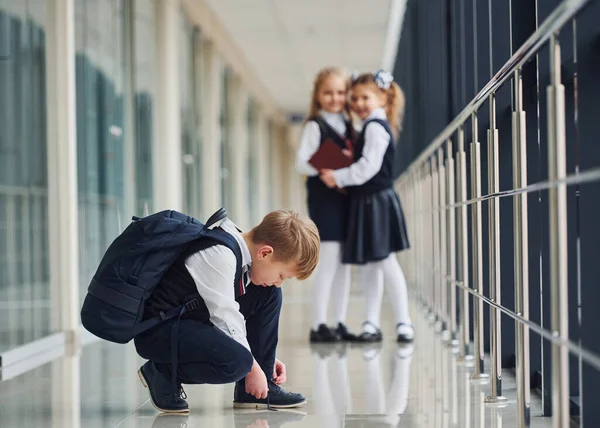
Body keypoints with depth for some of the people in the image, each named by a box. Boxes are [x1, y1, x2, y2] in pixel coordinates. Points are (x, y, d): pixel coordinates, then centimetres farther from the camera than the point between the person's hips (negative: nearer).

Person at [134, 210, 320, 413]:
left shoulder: (242, 250, 3)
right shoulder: (219, 255, -25)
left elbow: (232, 313, 15)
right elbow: (226, 320, -24)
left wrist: (266, 357, 10)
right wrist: (253, 369, -14)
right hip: (158, 330, -10)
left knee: (269, 295, 4)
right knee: (236, 361, -33)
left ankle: (258, 390, 6)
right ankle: (162, 372, -6)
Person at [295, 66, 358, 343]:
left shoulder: (348, 126, 16)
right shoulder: (315, 126, -4)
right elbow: (301, 163, -12)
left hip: (346, 196, 7)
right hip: (324, 198, -7)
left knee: (344, 263, 8)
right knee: (329, 259, -9)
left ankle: (339, 323, 14)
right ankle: (318, 325, -5)